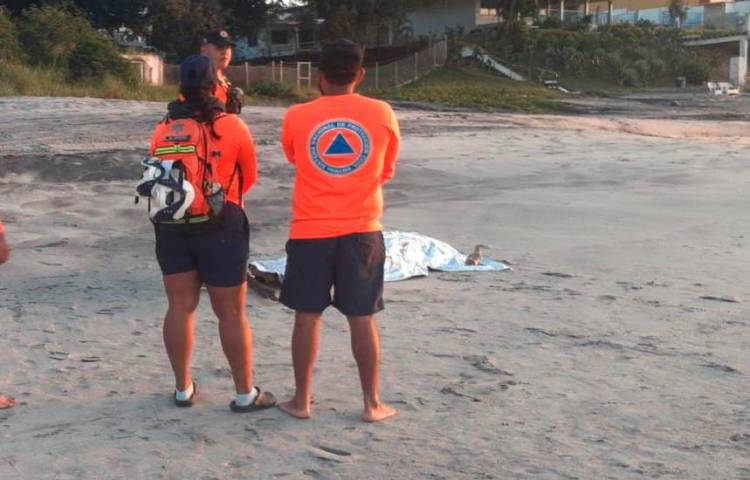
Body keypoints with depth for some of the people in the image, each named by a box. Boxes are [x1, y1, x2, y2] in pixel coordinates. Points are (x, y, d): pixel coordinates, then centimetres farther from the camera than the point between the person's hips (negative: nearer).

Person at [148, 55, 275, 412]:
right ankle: (246, 394, 10)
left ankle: (183, 388, 20)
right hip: (221, 226, -3)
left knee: (180, 307, 11)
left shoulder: (163, 130, 1)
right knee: (231, 313, 3)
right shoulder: (233, 127, -7)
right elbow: (249, 176, 3)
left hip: (172, 226, 4)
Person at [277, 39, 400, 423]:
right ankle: (372, 404, 15)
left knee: (307, 316, 9)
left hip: (310, 231, 0)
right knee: (363, 319, 7)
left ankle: (301, 400, 18)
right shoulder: (382, 114, -3)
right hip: (362, 230, 1)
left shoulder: (297, 117, -4)